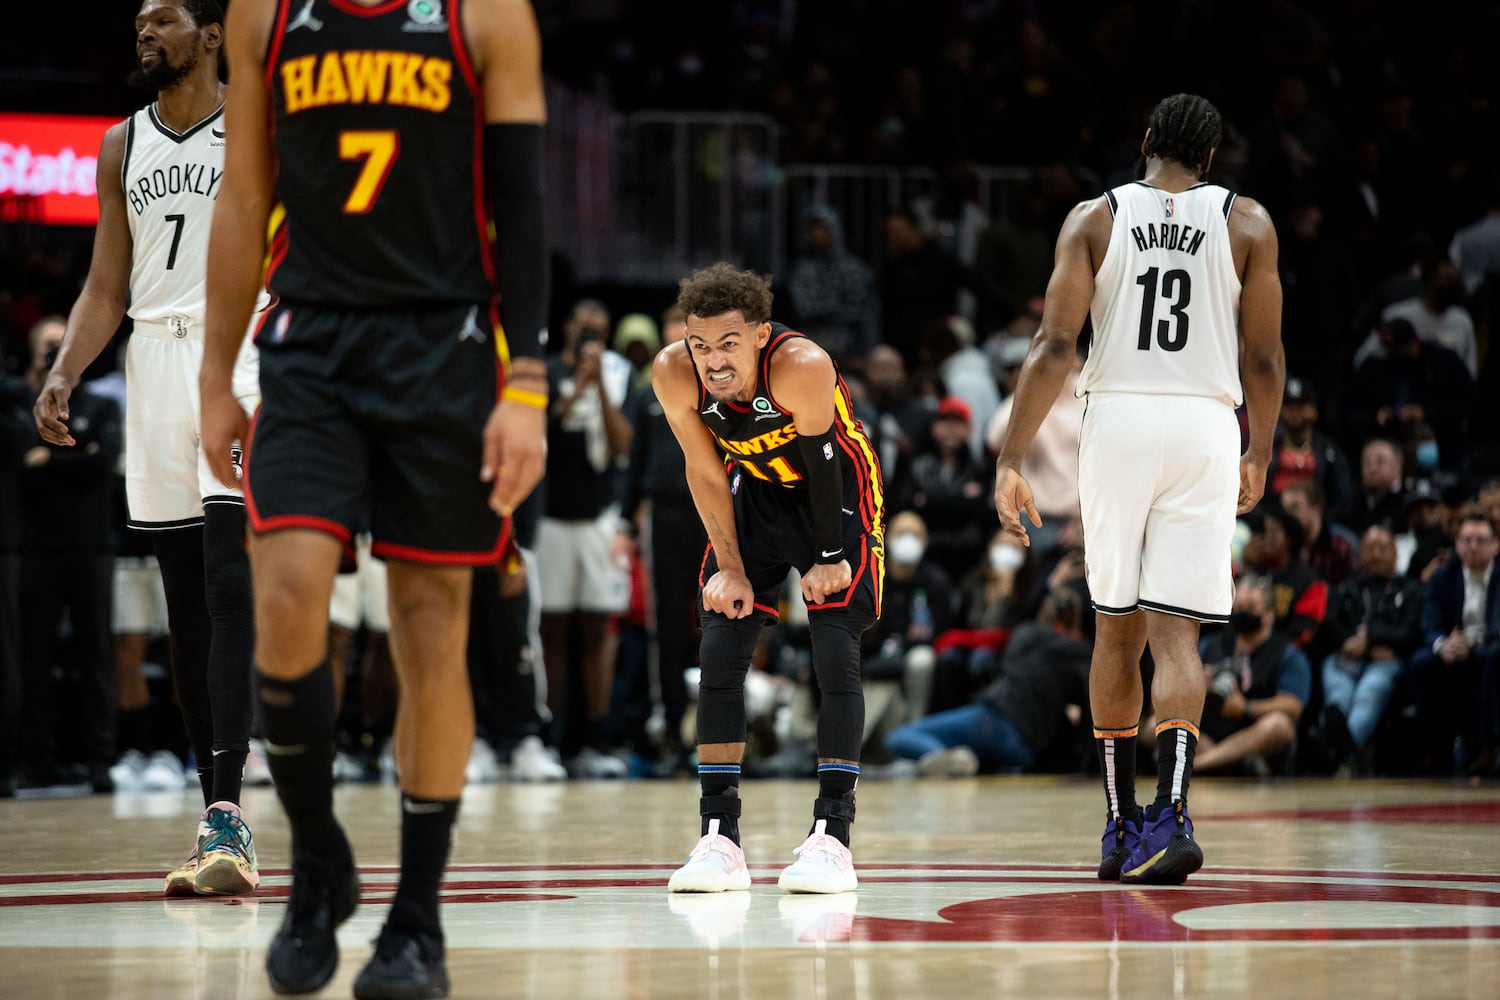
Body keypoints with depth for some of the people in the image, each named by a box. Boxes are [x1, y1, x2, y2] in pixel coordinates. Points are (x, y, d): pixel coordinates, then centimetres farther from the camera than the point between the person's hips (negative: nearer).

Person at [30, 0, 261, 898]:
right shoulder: (123, 145, 15)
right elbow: (107, 288, 15)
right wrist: (64, 375, -1)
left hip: (242, 351, -5)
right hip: (154, 360, 5)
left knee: (229, 583, -17)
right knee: (186, 604, 5)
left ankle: (226, 813, -24)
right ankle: (224, 824, 10)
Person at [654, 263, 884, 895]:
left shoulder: (802, 367, -35)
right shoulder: (674, 375, -24)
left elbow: (821, 463, -22)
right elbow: (705, 473, -10)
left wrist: (830, 557, -15)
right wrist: (731, 567, -8)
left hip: (837, 493, -4)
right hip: (754, 492, 4)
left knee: (835, 653, -14)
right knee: (719, 654, -5)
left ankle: (832, 836, -10)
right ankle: (719, 838, -1)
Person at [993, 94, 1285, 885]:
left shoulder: (1094, 219, 5)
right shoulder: (1247, 223, 6)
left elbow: (1055, 347, -4)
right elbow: (1263, 358, 7)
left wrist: (1010, 460, -4)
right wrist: (1259, 455, 22)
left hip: (1118, 422, 1)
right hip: (1206, 429, -1)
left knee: (1117, 629, 15)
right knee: (1175, 635, -3)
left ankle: (1121, 825, 20)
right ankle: (1170, 815, -23)